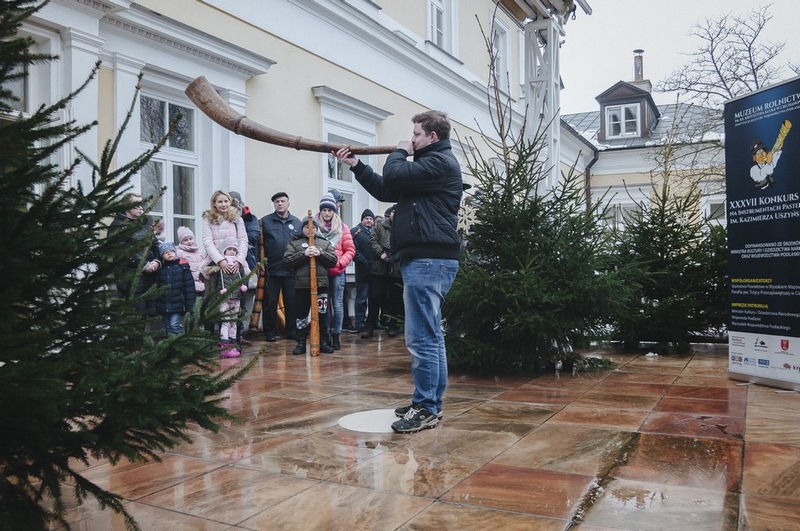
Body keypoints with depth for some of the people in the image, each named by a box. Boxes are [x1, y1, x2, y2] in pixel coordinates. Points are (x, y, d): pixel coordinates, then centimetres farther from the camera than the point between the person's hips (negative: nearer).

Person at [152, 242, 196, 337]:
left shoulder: (183, 266, -2)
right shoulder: (160, 269, 7)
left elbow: (189, 286, -5)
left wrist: (189, 306, -9)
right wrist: (155, 305, 2)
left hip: (177, 304, -4)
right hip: (163, 305, 4)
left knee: (174, 325, -13)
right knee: (168, 328, 10)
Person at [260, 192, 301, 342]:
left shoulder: (296, 222, 10)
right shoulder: (265, 221, 2)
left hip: (291, 270, 2)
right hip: (272, 269, -2)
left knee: (291, 301, 7)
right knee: (271, 302, 3)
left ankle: (292, 331, 16)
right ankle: (270, 331, 12)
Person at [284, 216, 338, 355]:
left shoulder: (325, 243, 14)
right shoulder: (294, 243, 9)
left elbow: (333, 260, 5)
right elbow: (287, 262, -4)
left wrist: (320, 253, -11)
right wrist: (304, 254, -14)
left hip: (321, 284, 1)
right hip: (301, 285, -1)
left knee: (322, 315, 5)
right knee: (301, 315, 4)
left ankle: (323, 342, 14)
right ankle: (301, 343, 13)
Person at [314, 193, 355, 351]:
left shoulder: (342, 227, 3)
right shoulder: (315, 226, 3)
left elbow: (350, 250, 2)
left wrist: (340, 263, -10)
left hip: (337, 272, 0)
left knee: (337, 304, 2)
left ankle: (336, 335, 10)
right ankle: (325, 335, 15)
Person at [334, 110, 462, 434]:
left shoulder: (440, 162, -8)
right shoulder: (429, 164, 24)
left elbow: (393, 176, -18)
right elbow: (385, 190, 25)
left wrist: (400, 152, 2)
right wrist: (356, 165, 20)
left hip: (429, 261, -11)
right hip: (425, 259, 11)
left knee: (421, 339, -9)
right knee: (430, 336, 13)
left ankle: (425, 409, -2)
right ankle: (430, 403, 21)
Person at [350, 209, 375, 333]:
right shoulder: (356, 232, -2)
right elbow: (353, 251, -12)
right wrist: (365, 263, -15)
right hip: (363, 271, -5)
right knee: (361, 298, 1)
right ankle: (359, 324, 7)